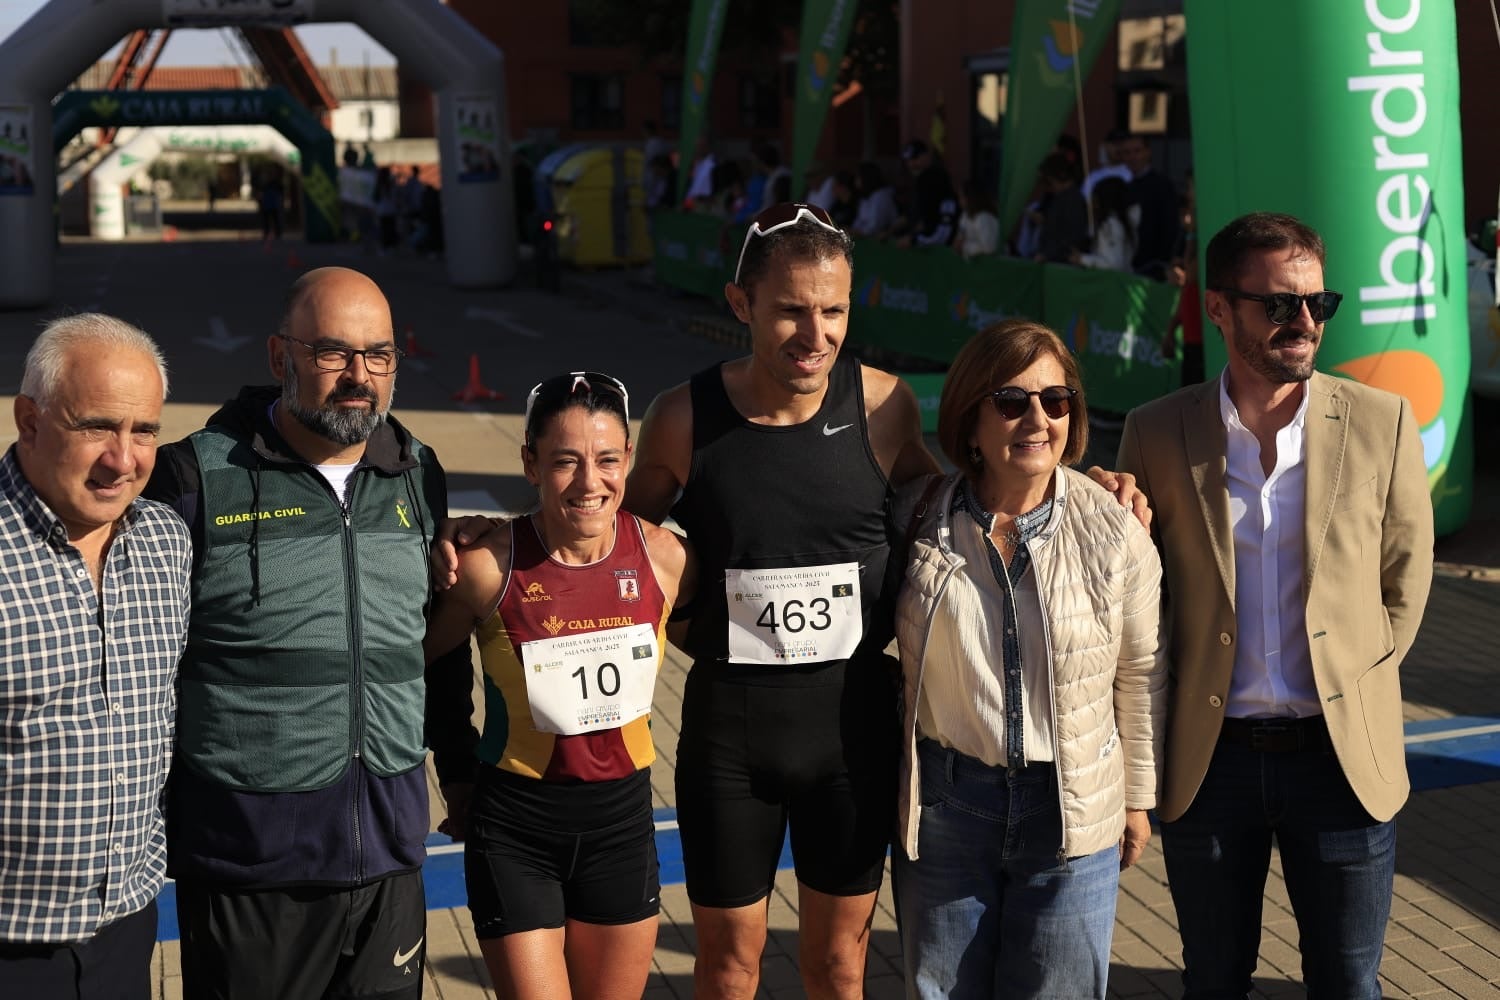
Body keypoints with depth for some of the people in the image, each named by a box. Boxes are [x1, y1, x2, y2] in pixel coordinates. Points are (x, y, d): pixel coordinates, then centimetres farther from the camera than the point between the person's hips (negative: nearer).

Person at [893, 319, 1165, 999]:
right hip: (941, 804, 1)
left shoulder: (1115, 532, -8)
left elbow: (1141, 673, 4)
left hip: (1072, 812, -1)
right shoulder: (919, 521, -6)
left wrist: (1139, 796, 10)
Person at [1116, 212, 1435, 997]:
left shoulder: (1381, 424, -4)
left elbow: (1404, 584, 6)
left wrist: (1350, 689, 4)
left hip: (1341, 756, 0)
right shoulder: (1156, 433, -3)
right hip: (1207, 757, 0)